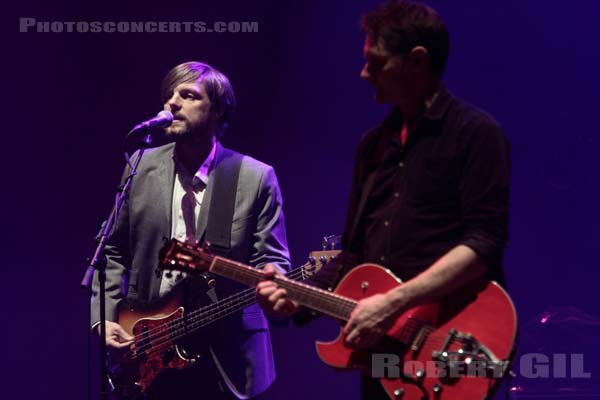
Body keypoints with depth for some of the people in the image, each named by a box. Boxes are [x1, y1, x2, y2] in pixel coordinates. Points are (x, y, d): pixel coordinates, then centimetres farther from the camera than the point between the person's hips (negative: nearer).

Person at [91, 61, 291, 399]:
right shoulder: (141, 168, 4)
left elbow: (272, 261, -4)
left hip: (226, 356, -2)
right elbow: (113, 251, 10)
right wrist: (105, 317, -1)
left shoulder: (256, 178, -4)